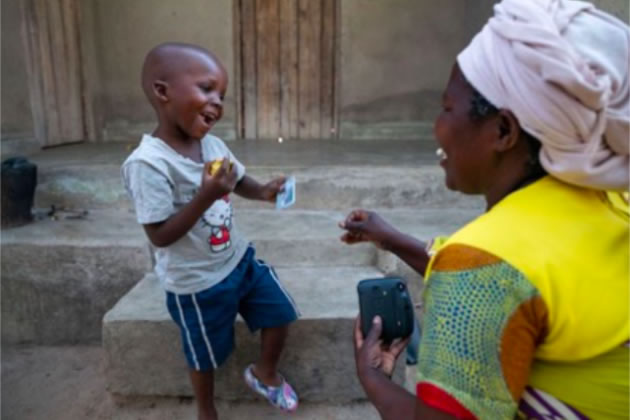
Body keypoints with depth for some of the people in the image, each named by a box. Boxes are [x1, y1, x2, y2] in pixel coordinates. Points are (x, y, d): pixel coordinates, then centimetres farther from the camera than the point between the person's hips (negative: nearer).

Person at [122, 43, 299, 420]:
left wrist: (263, 191, -11)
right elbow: (160, 236, -27)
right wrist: (205, 197, -36)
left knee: (280, 314, 17)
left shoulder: (213, 144, -6)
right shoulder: (148, 163, -28)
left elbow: (239, 181, 10)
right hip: (198, 282, -6)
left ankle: (265, 373, 46)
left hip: (239, 258, 7)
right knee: (206, 357, 17)